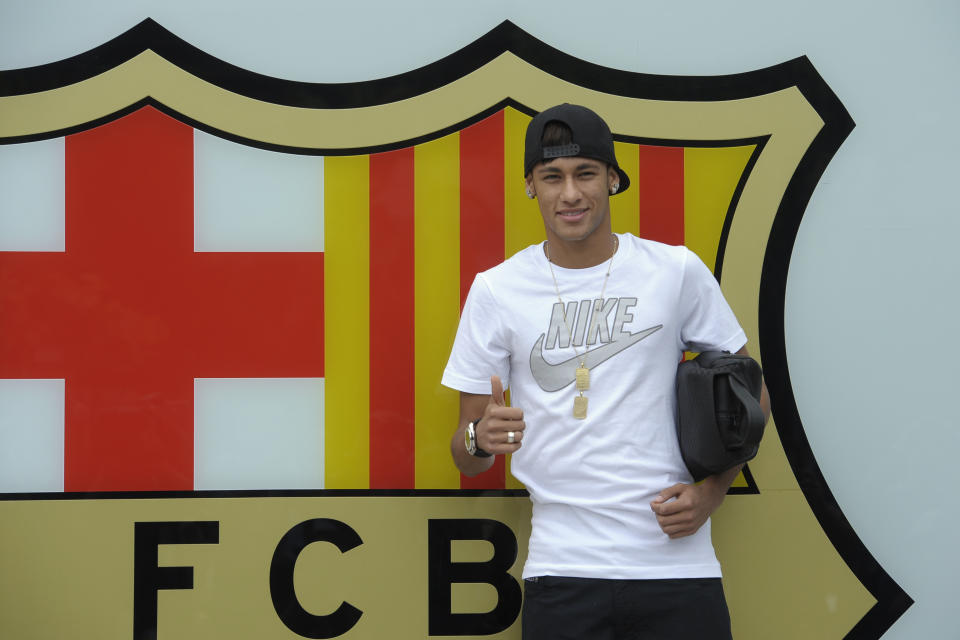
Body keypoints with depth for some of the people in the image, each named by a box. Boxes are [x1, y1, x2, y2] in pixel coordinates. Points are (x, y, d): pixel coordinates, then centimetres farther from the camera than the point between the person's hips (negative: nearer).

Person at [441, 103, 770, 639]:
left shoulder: (678, 272, 2)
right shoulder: (497, 290, 3)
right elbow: (466, 459, 6)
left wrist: (711, 492, -3)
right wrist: (482, 438, -17)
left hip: (676, 561, 0)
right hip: (561, 570, 0)